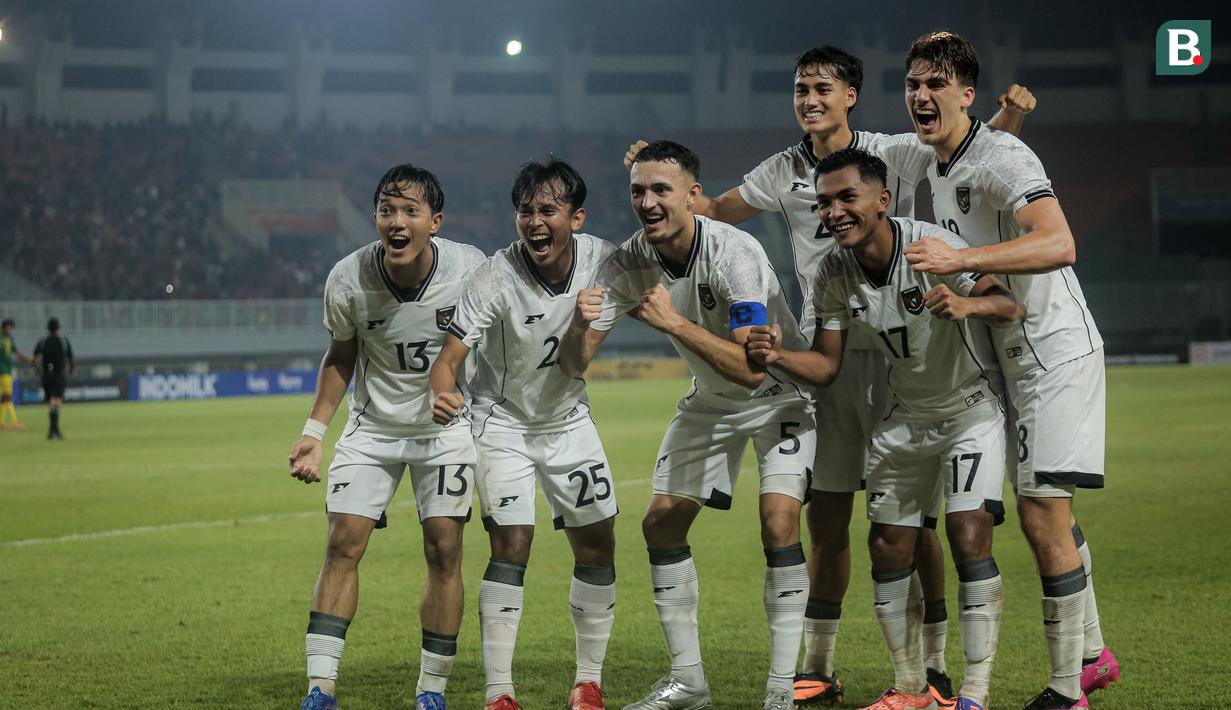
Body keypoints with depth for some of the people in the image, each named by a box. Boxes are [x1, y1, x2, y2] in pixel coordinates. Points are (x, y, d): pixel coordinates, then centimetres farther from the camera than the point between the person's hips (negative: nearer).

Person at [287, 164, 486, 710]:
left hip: (447, 425, 0)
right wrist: (314, 431, 0)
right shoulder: (348, 280, -17)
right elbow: (341, 356, 2)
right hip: (372, 426, 1)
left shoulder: (471, 269, -19)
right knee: (343, 544, -9)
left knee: (444, 550, -7)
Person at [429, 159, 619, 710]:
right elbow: (449, 358, -33)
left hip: (569, 417, 4)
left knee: (598, 545, 4)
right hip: (503, 420, -4)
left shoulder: (602, 260, -16)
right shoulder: (495, 278, -27)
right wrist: (440, 396, -53)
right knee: (511, 545, -15)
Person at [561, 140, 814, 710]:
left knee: (779, 521, -22)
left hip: (781, 392, -6)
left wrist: (675, 322, -45)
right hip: (709, 401, 6)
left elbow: (753, 368, -40)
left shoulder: (734, 253, -32)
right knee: (661, 524, 0)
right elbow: (573, 366, -15)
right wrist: (580, 326, -37)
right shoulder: (627, 264, -15)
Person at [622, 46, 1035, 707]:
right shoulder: (784, 172, 9)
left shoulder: (894, 153, -2)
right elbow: (714, 211, 20)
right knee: (824, 517, 7)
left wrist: (1010, 117, -22)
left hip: (893, 351, -4)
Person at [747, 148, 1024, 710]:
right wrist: (778, 356, -24)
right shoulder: (834, 274, -9)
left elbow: (1012, 305, -25)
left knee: (969, 537, -18)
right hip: (905, 418, 6)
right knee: (888, 549, 4)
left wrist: (967, 303, -47)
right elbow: (826, 366, -4)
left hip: (972, 406, -5)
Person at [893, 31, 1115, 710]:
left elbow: (1058, 244, -38)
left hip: (1056, 352, -9)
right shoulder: (936, 164, 9)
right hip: (1014, 358, 9)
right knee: (1044, 517, 17)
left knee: (1044, 518, -11)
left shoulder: (1004, 158, -20)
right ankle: (1090, 653, 32)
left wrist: (959, 259, -43)